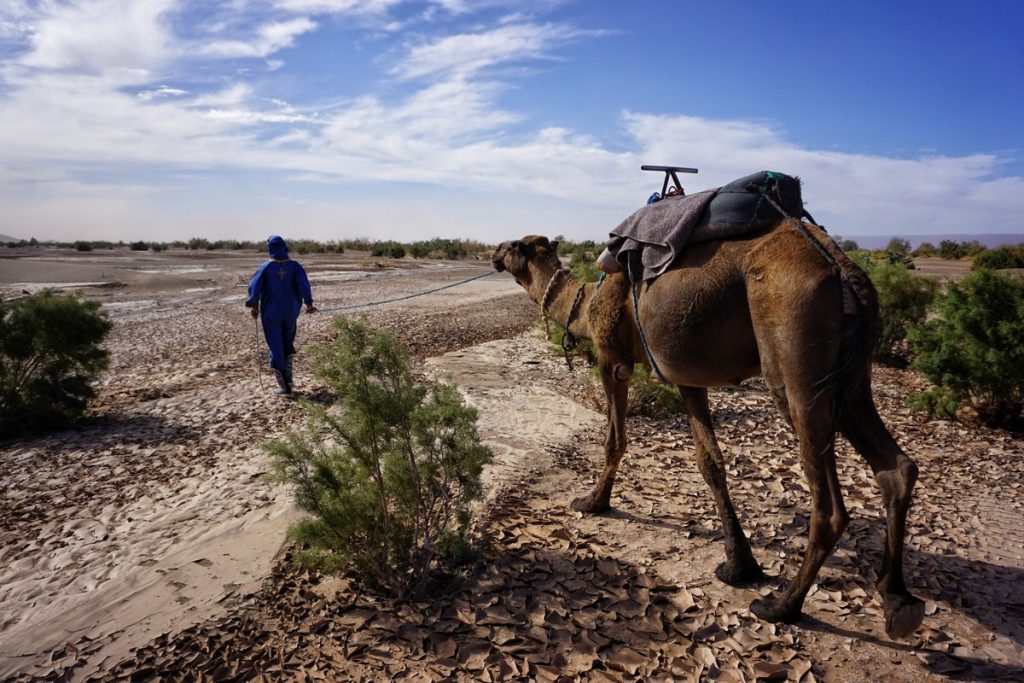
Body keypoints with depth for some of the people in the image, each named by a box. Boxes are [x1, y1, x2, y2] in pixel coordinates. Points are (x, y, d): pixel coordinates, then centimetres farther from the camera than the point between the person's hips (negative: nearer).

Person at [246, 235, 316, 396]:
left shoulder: (265, 267, -5)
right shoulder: (295, 266, -3)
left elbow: (254, 287, -10)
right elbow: (303, 284, -15)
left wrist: (254, 306, 2)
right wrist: (308, 303, -8)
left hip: (271, 313, -2)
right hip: (290, 313, 2)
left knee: (276, 348, 4)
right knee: (288, 344, 23)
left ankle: (284, 387, -1)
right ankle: (288, 378, 13)